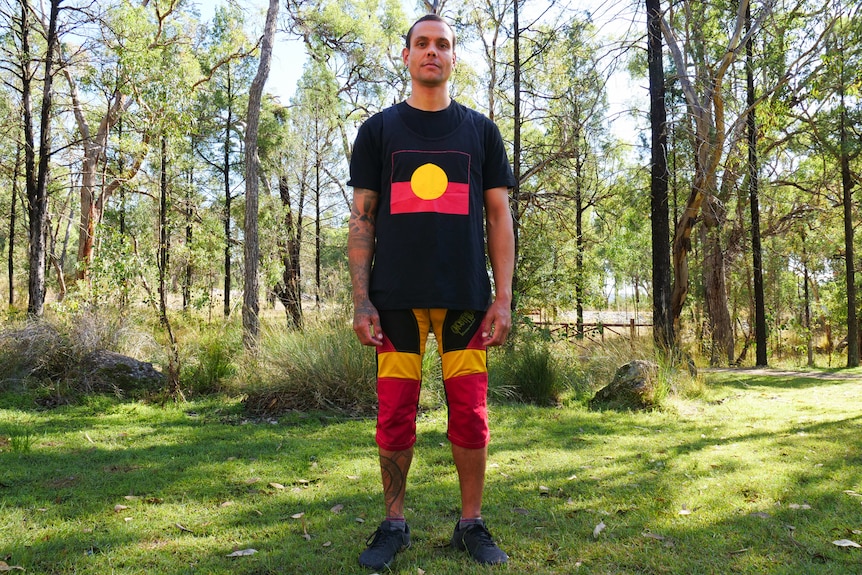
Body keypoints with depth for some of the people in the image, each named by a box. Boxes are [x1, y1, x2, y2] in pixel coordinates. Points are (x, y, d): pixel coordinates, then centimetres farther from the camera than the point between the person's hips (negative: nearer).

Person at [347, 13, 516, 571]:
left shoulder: (481, 130, 12)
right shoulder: (378, 130, 11)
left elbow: (499, 217, 9)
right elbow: (362, 218, 7)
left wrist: (504, 297, -1)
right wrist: (361, 299, -3)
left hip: (466, 296, 1)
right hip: (396, 297, 0)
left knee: (470, 415, 2)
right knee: (395, 415, 3)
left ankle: (472, 524, 19)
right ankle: (394, 524, 20)